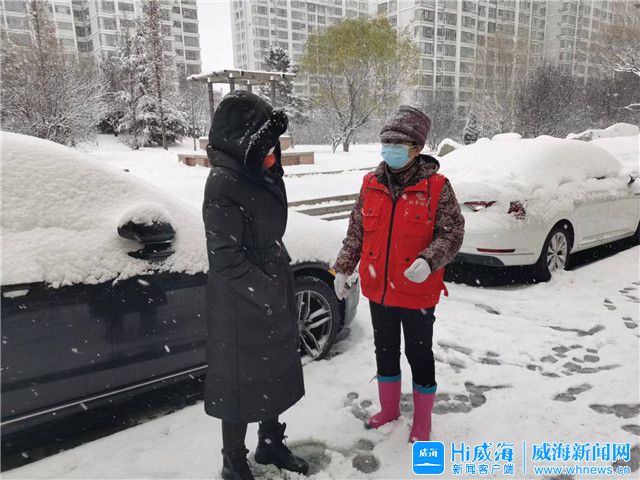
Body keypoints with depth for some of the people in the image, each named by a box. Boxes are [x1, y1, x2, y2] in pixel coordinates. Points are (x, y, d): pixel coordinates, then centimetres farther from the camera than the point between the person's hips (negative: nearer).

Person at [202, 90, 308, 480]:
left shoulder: (257, 174, 7)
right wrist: (268, 293, -20)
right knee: (242, 381, 9)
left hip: (275, 295, 9)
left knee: (276, 373, 21)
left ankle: (271, 444, 43)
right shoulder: (223, 184, -20)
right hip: (243, 306, -8)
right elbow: (227, 258, -22)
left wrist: (281, 287, 11)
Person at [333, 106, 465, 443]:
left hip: (418, 293, -4)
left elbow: (452, 233, -10)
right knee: (385, 350, 19)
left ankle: (422, 420, 33)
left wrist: (428, 261, -28)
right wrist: (343, 269, 8)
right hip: (378, 289, 5)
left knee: (419, 354, 11)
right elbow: (356, 231, 9)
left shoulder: (436, 187, -11)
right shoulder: (371, 184, 1)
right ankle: (389, 410, 42)